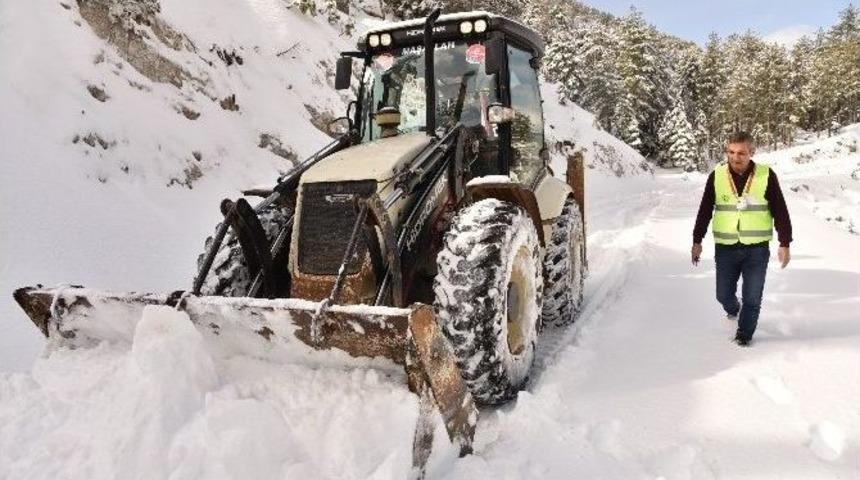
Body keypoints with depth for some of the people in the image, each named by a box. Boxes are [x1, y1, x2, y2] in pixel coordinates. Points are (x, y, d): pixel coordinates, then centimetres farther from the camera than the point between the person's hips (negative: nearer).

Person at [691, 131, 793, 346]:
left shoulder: (766, 175, -6)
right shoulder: (717, 176, -2)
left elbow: (780, 212, -1)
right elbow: (705, 210, 5)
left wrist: (784, 244, -3)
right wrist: (697, 241, 5)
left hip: (757, 248, -1)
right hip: (725, 248, 1)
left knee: (752, 298, 4)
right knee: (724, 294, 8)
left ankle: (745, 333, 25)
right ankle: (733, 309, 42)